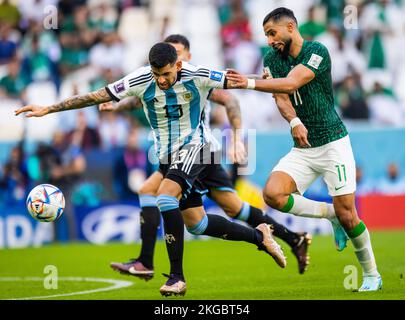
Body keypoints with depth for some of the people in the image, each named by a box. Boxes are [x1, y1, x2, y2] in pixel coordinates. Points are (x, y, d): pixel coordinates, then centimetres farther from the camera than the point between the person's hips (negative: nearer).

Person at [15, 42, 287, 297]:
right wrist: (47, 109, -14)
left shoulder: (198, 77, -20)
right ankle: (259, 236, 32)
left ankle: (177, 277, -21)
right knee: (196, 223, 9)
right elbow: (97, 96, -11)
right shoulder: (141, 80, -13)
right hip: (166, 155, 5)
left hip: (193, 148, -5)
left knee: (165, 197, -29)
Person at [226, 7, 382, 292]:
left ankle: (372, 275, 12)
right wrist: (294, 121, -26)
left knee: (346, 215, -8)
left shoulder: (317, 51, -12)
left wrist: (249, 83, -35)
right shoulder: (272, 59, 6)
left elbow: (290, 84, -25)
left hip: (333, 143, -5)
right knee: (272, 194, -18)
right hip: (302, 148, 5)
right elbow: (281, 98, -5)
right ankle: (330, 214, 5)